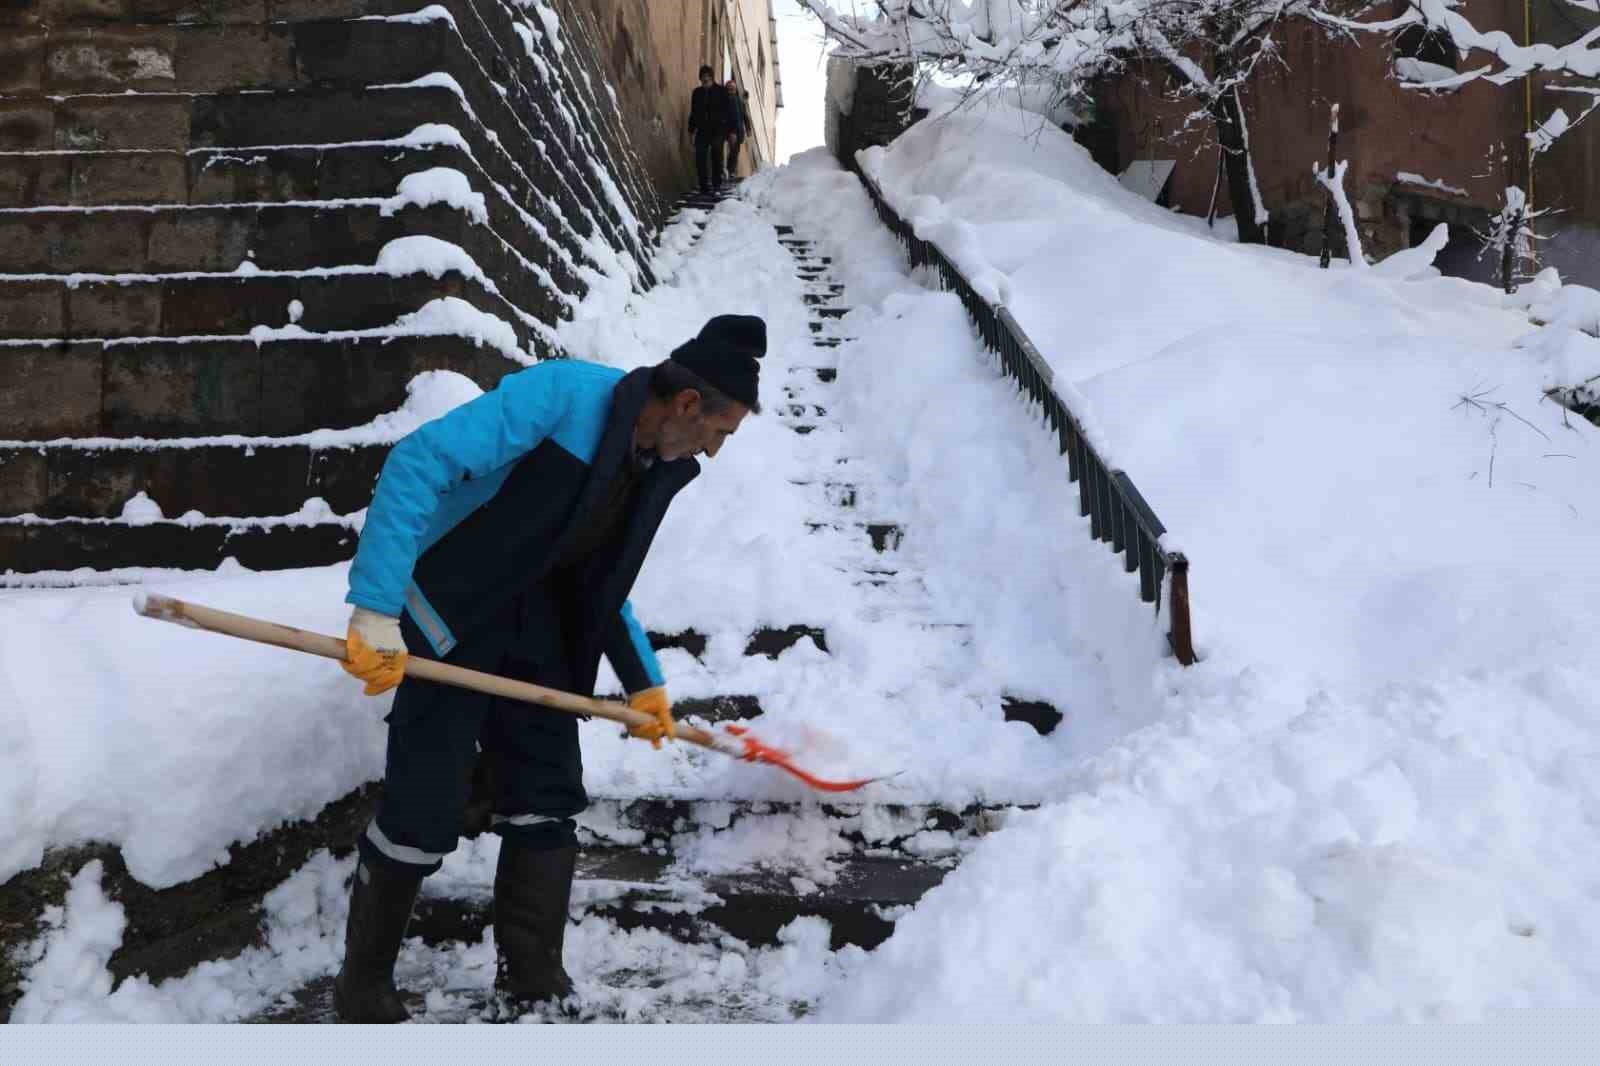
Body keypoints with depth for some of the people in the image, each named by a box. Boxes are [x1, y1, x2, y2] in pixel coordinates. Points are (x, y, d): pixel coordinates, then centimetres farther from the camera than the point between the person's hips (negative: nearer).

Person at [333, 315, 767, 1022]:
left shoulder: (660, 467, 4)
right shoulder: (563, 394, -22)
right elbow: (419, 463, -29)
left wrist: (644, 682, 17)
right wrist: (378, 607, -34)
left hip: (539, 637, 8)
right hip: (451, 620, -7)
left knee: (547, 806, 6)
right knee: (424, 814, -5)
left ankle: (534, 981, 20)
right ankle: (363, 986, 17)